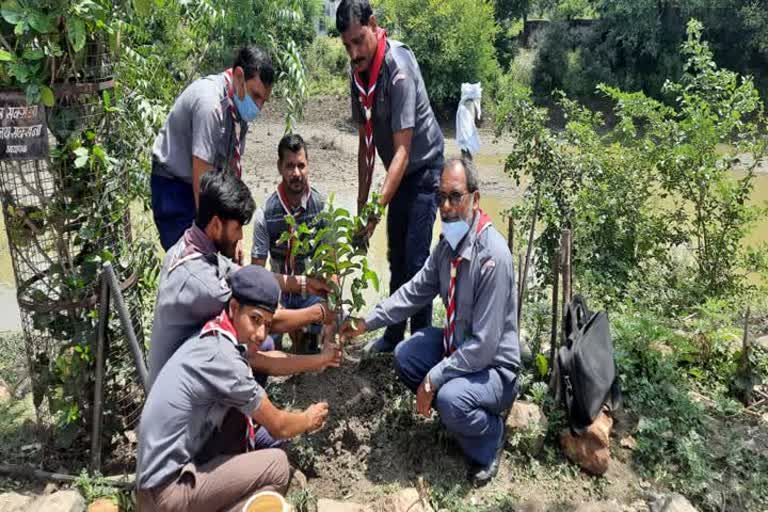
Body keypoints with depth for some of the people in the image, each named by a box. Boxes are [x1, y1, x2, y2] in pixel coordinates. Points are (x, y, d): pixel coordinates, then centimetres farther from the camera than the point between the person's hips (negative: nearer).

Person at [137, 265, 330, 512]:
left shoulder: (215, 339, 0)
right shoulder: (222, 357, -24)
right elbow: (278, 426, -12)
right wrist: (309, 420, 7)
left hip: (157, 471, 8)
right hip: (167, 490, -8)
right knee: (278, 465, -9)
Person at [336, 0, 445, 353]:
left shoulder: (398, 69, -27)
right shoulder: (358, 72, -4)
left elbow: (402, 150, -31)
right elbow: (366, 140, 3)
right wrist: (361, 202, 2)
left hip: (424, 168, -8)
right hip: (399, 172, 8)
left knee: (415, 257, -10)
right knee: (395, 255, 13)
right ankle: (394, 333, 27)